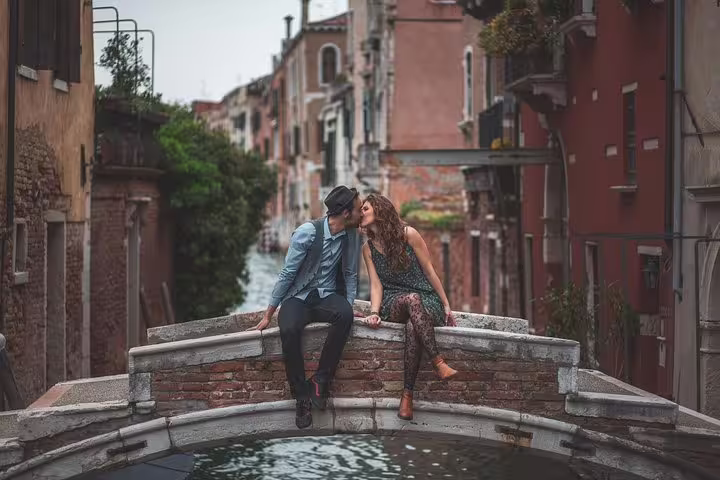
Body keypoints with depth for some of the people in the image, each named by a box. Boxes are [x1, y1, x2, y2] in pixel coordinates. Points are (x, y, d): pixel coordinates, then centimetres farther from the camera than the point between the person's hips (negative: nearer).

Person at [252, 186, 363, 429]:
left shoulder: (353, 235, -1)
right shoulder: (308, 232, -15)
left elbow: (350, 274, 9)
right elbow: (287, 274, -10)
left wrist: (349, 307, -3)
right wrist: (268, 314, -8)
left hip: (327, 296, 3)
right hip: (298, 297, -3)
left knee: (345, 315, -34)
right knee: (288, 329, -37)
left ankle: (320, 380, -23)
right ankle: (302, 395, -22)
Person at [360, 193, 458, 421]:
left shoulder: (408, 234, -1)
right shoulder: (368, 248, 10)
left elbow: (429, 271, 1)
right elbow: (376, 284, 3)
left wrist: (447, 306, 0)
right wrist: (374, 312, -16)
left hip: (426, 301, -1)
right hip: (394, 304, 1)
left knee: (412, 327, -38)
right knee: (412, 299, -37)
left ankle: (407, 394, -41)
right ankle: (438, 362, -45)